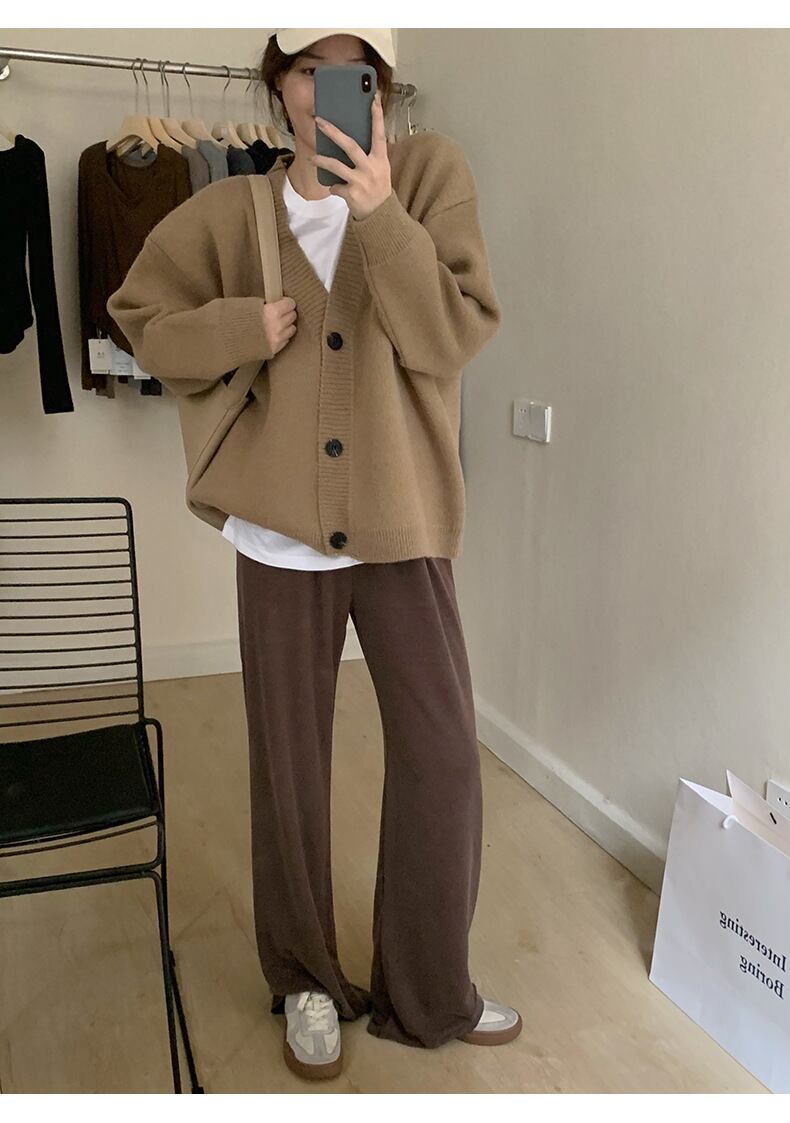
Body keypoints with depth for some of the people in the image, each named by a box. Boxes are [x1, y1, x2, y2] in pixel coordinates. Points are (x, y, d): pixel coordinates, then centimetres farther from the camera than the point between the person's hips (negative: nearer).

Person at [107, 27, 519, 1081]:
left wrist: (378, 213, -22)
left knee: (443, 758, 4)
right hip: (281, 531, 1)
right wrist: (239, 328, -7)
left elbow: (454, 336, -12)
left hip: (402, 527, 0)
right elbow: (141, 320, 11)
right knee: (290, 769, 11)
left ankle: (428, 993, 27)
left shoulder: (431, 172, -1)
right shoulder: (229, 212, 2)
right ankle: (307, 983, 34)